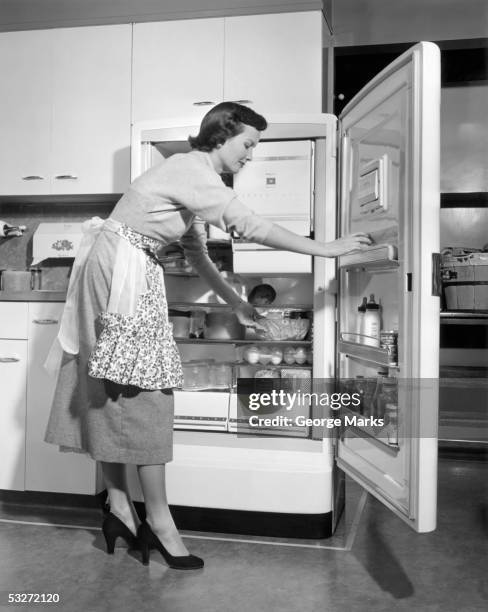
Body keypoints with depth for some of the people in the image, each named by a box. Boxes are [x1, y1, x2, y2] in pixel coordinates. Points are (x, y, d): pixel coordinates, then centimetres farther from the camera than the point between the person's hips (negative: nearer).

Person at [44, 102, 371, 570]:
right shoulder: (191, 170, -14)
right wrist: (326, 248, -17)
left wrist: (236, 304, 18)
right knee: (144, 391, -7)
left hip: (131, 273, 10)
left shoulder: (192, 178, 16)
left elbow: (196, 254, 19)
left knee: (110, 396, 9)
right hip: (120, 271, -10)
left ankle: (119, 510, 17)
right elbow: (250, 227, -22)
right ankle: (158, 522, 3)